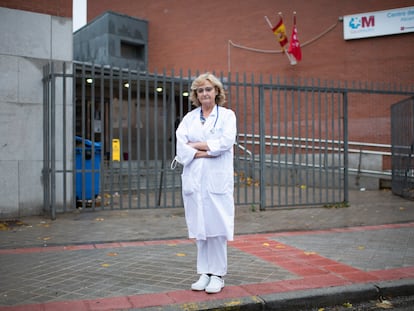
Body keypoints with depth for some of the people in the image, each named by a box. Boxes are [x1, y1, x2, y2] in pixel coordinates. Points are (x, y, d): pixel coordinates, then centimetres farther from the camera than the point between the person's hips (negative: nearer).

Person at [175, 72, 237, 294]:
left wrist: (196, 145, -5)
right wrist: (206, 152, -14)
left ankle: (218, 275, 10)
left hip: (217, 179, -3)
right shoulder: (189, 118, 13)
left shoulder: (227, 115, 6)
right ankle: (204, 273, 18)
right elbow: (181, 147, -1)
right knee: (200, 227, 7)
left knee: (216, 226, -2)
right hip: (194, 179, 3)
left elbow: (226, 142, -11)